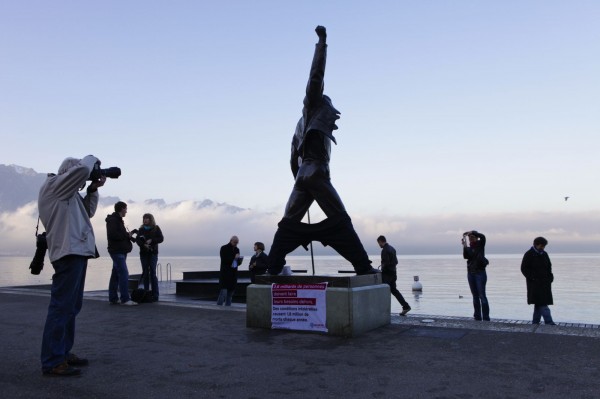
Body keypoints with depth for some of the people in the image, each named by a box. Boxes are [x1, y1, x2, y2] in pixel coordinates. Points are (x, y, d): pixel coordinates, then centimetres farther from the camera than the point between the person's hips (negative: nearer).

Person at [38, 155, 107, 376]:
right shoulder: (53, 186, -4)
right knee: (62, 306, -11)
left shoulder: (68, 193, 22)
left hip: (77, 251, 10)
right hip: (68, 252, -10)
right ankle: (52, 362, -9)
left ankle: (63, 352, 21)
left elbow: (88, 212, 26)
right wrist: (92, 159, 2)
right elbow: (82, 169, -18)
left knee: (72, 306, 13)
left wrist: (93, 189, 15)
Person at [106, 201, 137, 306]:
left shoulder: (118, 220, 21)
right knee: (123, 274, -14)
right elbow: (112, 234, -23)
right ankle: (125, 299, -16)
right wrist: (127, 235, -15)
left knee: (116, 275, 11)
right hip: (117, 251, -11)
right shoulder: (113, 220, -11)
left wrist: (129, 235, 6)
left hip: (120, 251, 11)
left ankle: (113, 298, 16)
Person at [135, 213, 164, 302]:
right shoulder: (141, 229, 11)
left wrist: (151, 240, -17)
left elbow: (161, 238, -3)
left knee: (153, 273, -7)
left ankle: (155, 295, -7)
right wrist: (143, 245, -19)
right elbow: (137, 240, 0)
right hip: (143, 253, 3)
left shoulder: (156, 228, 5)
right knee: (145, 273, 3)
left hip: (153, 253, -3)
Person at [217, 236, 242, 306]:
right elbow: (224, 260, -12)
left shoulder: (237, 249, 16)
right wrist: (234, 257, -18)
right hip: (225, 273, -6)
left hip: (233, 274, 6)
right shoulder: (224, 248, -1)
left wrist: (239, 260, -4)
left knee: (230, 293, 6)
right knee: (223, 292, -12)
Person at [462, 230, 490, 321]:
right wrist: (464, 246, -18)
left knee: (482, 295, -9)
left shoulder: (480, 245, 1)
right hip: (471, 273, 5)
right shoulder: (469, 248, 10)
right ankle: (477, 317, 13)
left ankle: (486, 318, -7)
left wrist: (471, 232, -21)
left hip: (480, 272, -5)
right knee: (475, 296, 8)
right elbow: (465, 256, -8)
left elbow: (483, 237, -20)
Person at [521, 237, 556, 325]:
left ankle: (535, 322, 14)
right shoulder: (529, 254, -6)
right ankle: (549, 321, -17)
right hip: (535, 283, -7)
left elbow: (549, 267, 23)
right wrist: (532, 278, -15)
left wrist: (550, 277, 8)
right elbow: (524, 268, -7)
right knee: (541, 303, -12)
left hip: (545, 283, 7)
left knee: (539, 303, 8)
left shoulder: (544, 254, 14)